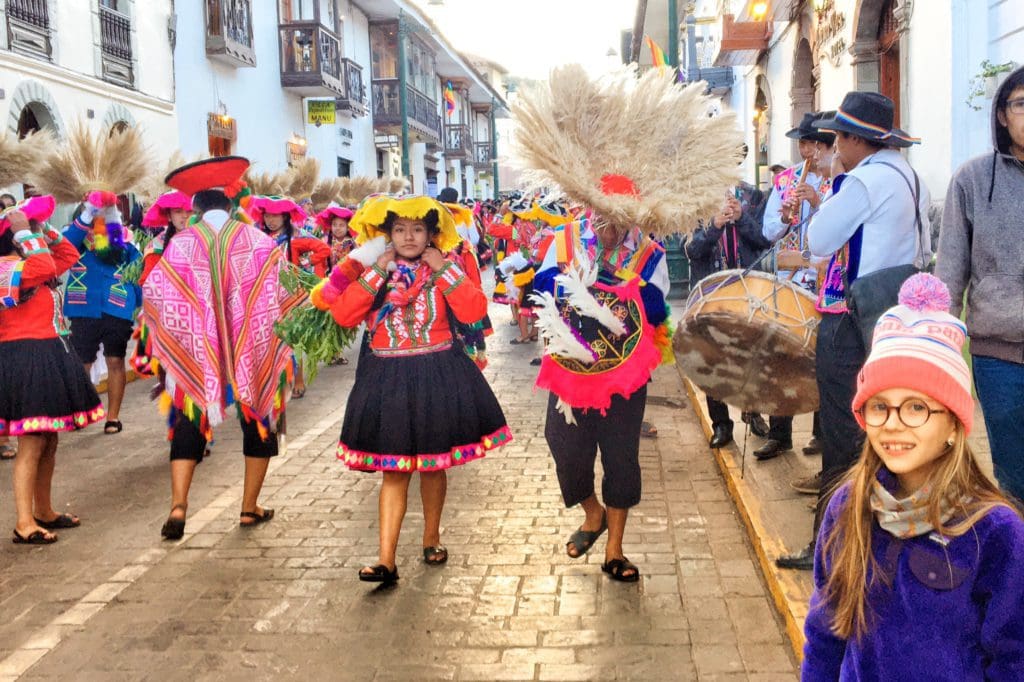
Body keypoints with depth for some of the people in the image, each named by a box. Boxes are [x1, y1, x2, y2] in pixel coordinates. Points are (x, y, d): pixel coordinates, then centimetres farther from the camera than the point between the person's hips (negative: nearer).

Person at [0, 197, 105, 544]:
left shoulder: (31, 264, 16)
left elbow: (68, 255, 26)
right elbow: (44, 267, -31)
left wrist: (46, 230, 15)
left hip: (48, 358, 10)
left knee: (49, 441, 15)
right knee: (32, 443, -9)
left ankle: (44, 512, 26)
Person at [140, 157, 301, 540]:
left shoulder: (182, 243, -4)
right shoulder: (258, 241, -6)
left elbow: (153, 293, -1)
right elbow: (287, 291, -4)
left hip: (196, 355, 0)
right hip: (254, 353, 0)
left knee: (191, 424, 11)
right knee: (259, 421, 15)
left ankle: (178, 506, -2)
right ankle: (250, 508, 19)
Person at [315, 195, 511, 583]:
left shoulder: (443, 272, 2)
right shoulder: (374, 275, 4)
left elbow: (474, 311, -14)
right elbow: (343, 315, -11)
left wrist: (445, 269, -12)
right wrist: (376, 272, -11)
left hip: (438, 377, 0)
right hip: (388, 380, 0)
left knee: (434, 464, 12)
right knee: (394, 471, 0)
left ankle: (431, 539, 33)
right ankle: (387, 561, 2)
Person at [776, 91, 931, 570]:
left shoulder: (865, 179, -16)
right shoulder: (909, 177, 13)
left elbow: (819, 241, -11)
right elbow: (924, 251, 20)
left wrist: (836, 185, -3)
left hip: (851, 324, -9)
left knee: (844, 439, -3)